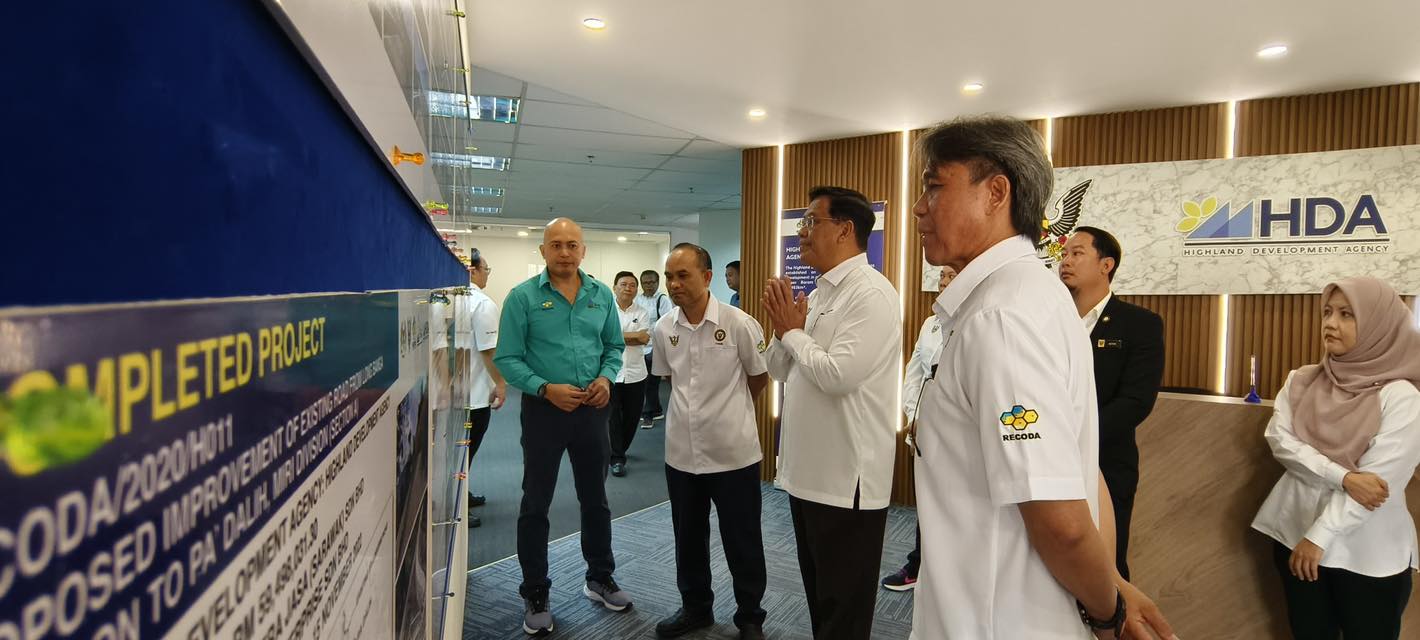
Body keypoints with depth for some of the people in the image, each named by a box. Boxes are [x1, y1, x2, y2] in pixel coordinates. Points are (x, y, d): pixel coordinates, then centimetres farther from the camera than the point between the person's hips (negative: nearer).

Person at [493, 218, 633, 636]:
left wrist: (606, 378, -10)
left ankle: (600, 578, 36)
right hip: (543, 409, -3)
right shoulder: (522, 297, -9)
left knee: (595, 498, 16)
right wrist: (545, 388, -23)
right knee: (536, 504, 8)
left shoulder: (601, 295, 3)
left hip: (592, 410, 4)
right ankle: (535, 595, 25)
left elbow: (614, 346, 9)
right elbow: (507, 358, -11)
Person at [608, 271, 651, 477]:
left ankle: (619, 450, 32)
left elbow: (645, 338, -8)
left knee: (632, 417, 12)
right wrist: (633, 336, -13)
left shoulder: (641, 313, 5)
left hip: (635, 373, 3)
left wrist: (618, 335, -11)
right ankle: (617, 458, 10)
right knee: (613, 417, 0)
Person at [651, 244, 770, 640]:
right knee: (688, 538, 19)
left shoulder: (738, 324, -14)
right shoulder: (664, 328, -1)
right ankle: (695, 607, 40)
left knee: (742, 543, 10)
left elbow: (760, 377, 0)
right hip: (681, 453, 4)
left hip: (734, 453, -4)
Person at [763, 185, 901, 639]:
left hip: (847, 478, -9)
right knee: (818, 596, 23)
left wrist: (794, 332, -12)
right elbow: (778, 370, 15)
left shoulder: (871, 293, -17)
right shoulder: (818, 294, 12)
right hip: (807, 469, 9)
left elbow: (838, 375, -27)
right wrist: (783, 331, -4)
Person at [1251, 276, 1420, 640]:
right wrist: (1344, 477, -21)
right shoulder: (1301, 381, 2)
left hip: (1369, 552, -3)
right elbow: (1279, 440, -7)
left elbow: (1380, 477, -16)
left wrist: (1319, 536, -17)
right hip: (1295, 534, 3)